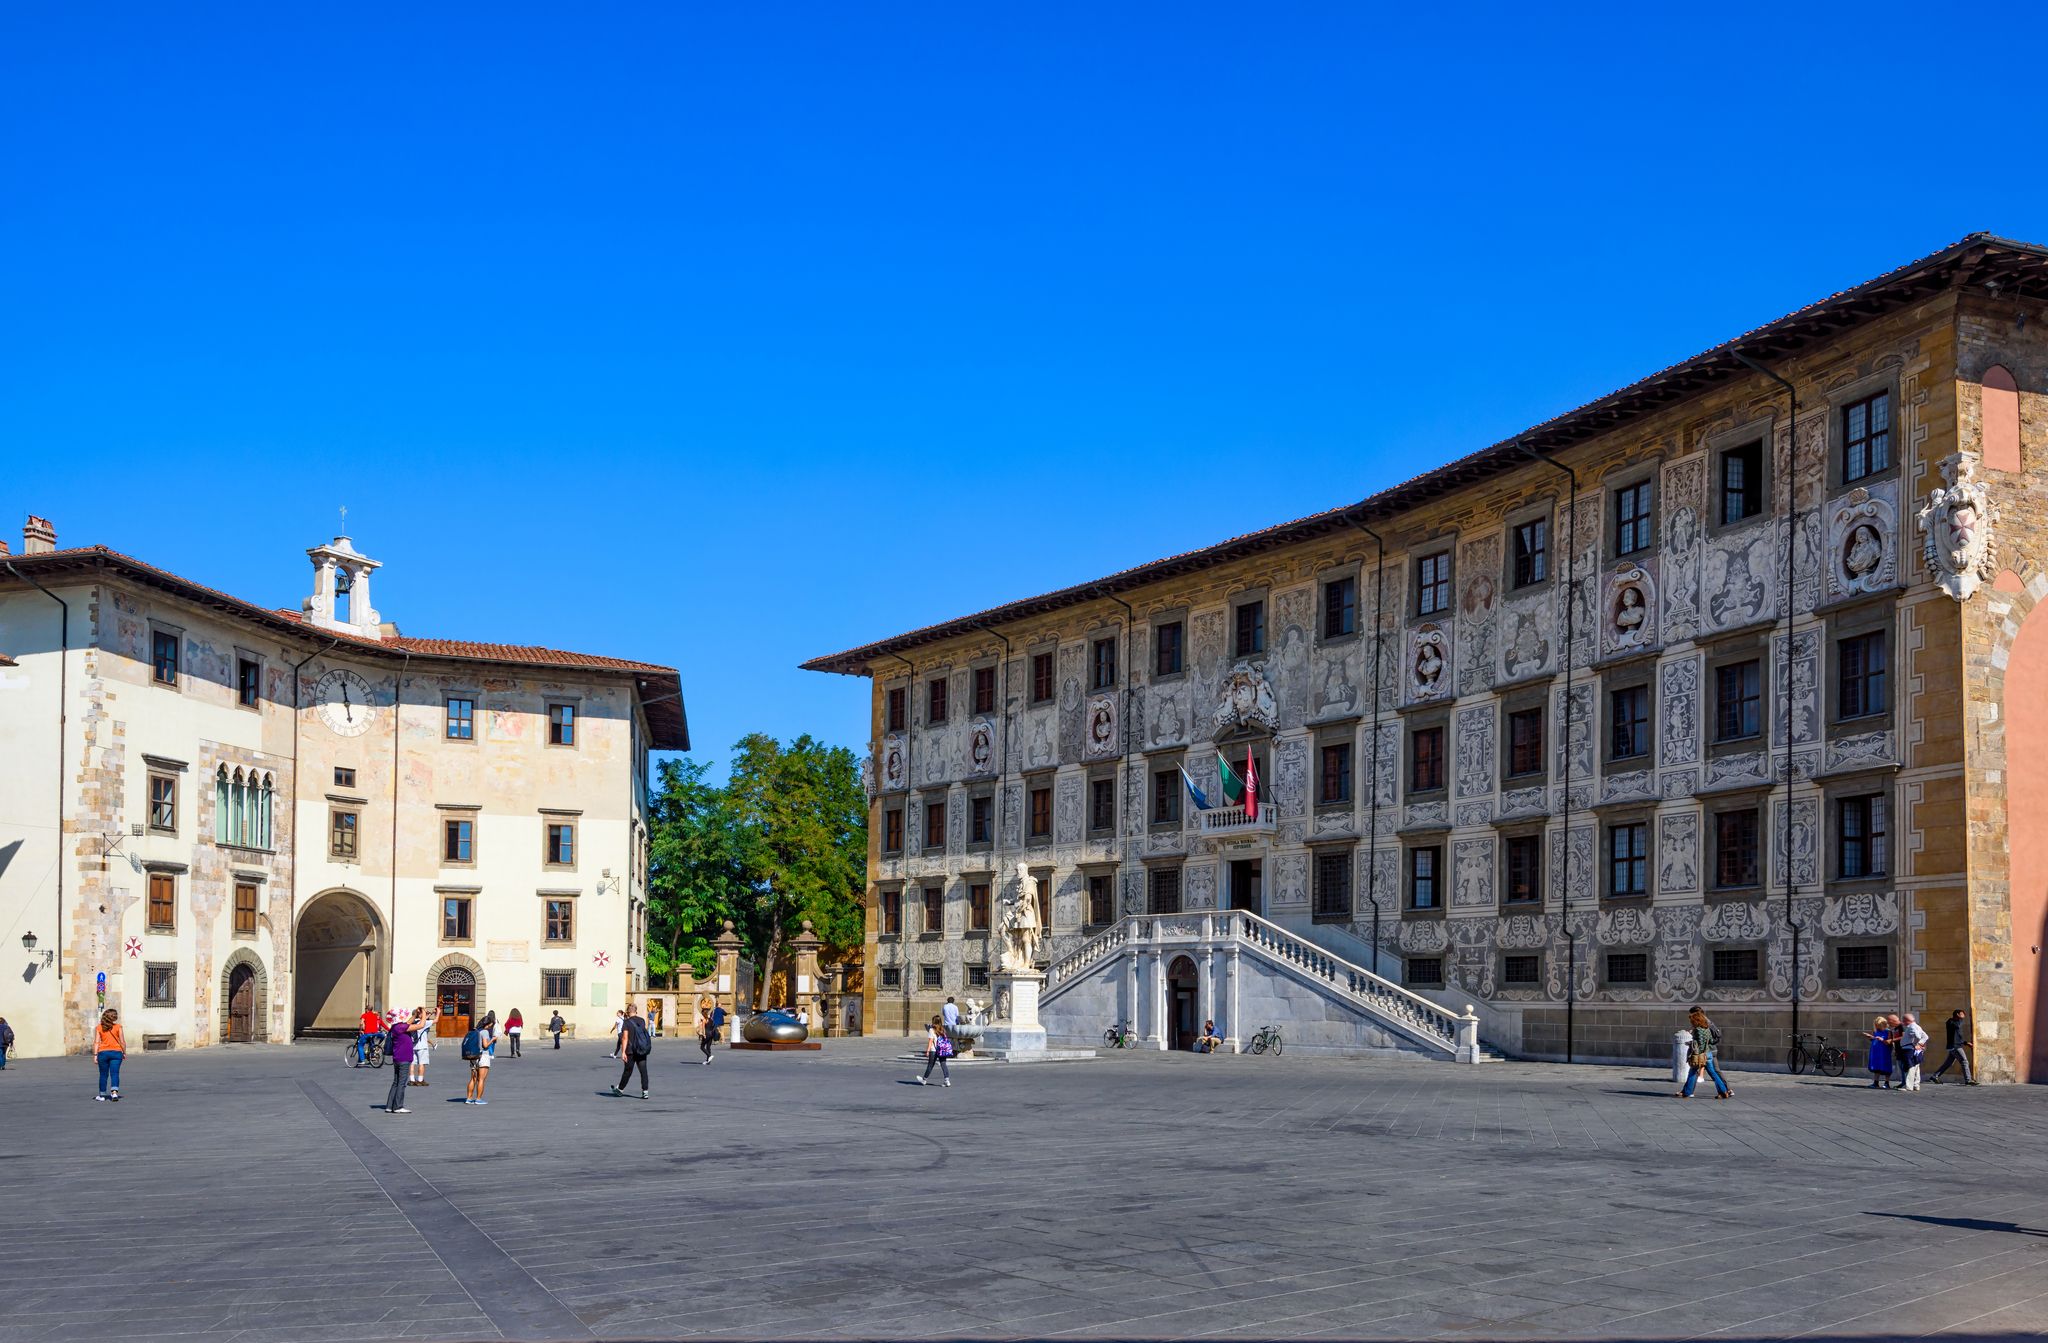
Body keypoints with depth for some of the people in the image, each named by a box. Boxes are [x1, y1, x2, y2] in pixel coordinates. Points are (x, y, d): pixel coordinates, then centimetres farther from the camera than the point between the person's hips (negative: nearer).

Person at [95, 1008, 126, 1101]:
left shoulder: (99, 1028, 2)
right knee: (115, 1074, -4)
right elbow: (122, 1042, -3)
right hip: (116, 1052, -2)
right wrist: (124, 1053, 7)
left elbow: (96, 1042, -3)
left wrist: (95, 1054, -2)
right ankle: (114, 1092, -22)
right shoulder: (118, 1027, -3)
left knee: (103, 1075, 11)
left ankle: (102, 1095, 18)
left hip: (103, 1052, 2)